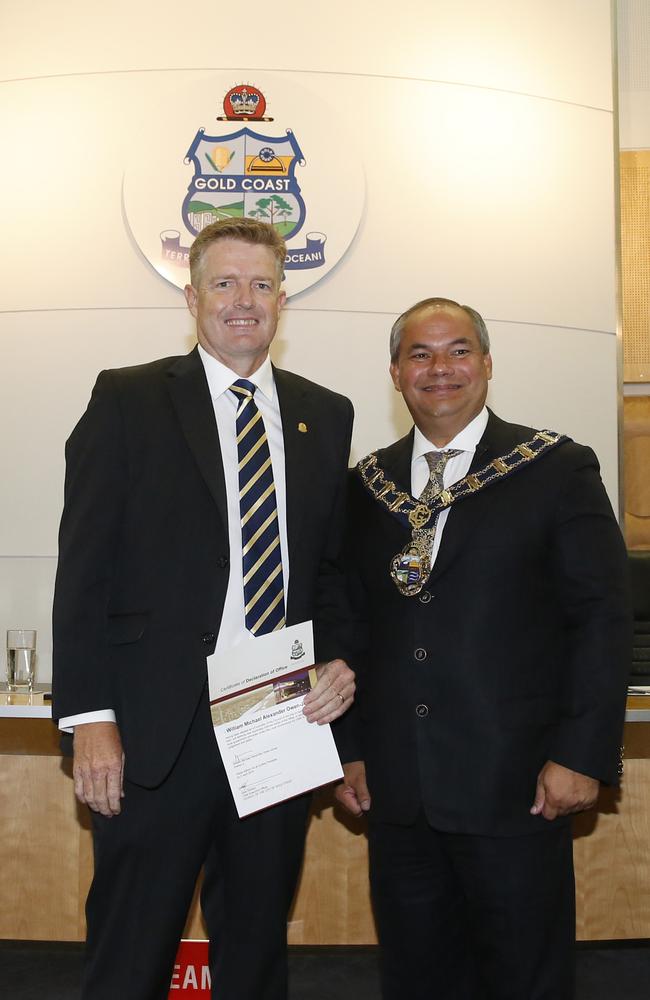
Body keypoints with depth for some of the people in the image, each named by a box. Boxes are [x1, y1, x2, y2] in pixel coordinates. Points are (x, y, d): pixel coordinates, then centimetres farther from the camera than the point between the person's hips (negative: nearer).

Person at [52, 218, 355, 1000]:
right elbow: (85, 568, -5)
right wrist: (90, 718, -10)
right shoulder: (127, 400, -1)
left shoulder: (326, 416, 10)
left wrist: (339, 660, -2)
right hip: (158, 729, -3)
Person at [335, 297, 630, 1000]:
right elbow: (355, 623, 11)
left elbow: (602, 618, -5)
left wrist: (583, 753, -11)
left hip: (515, 785, -3)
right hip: (395, 788, 4)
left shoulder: (558, 470, -3)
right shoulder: (368, 484, 9)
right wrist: (350, 747, 7)